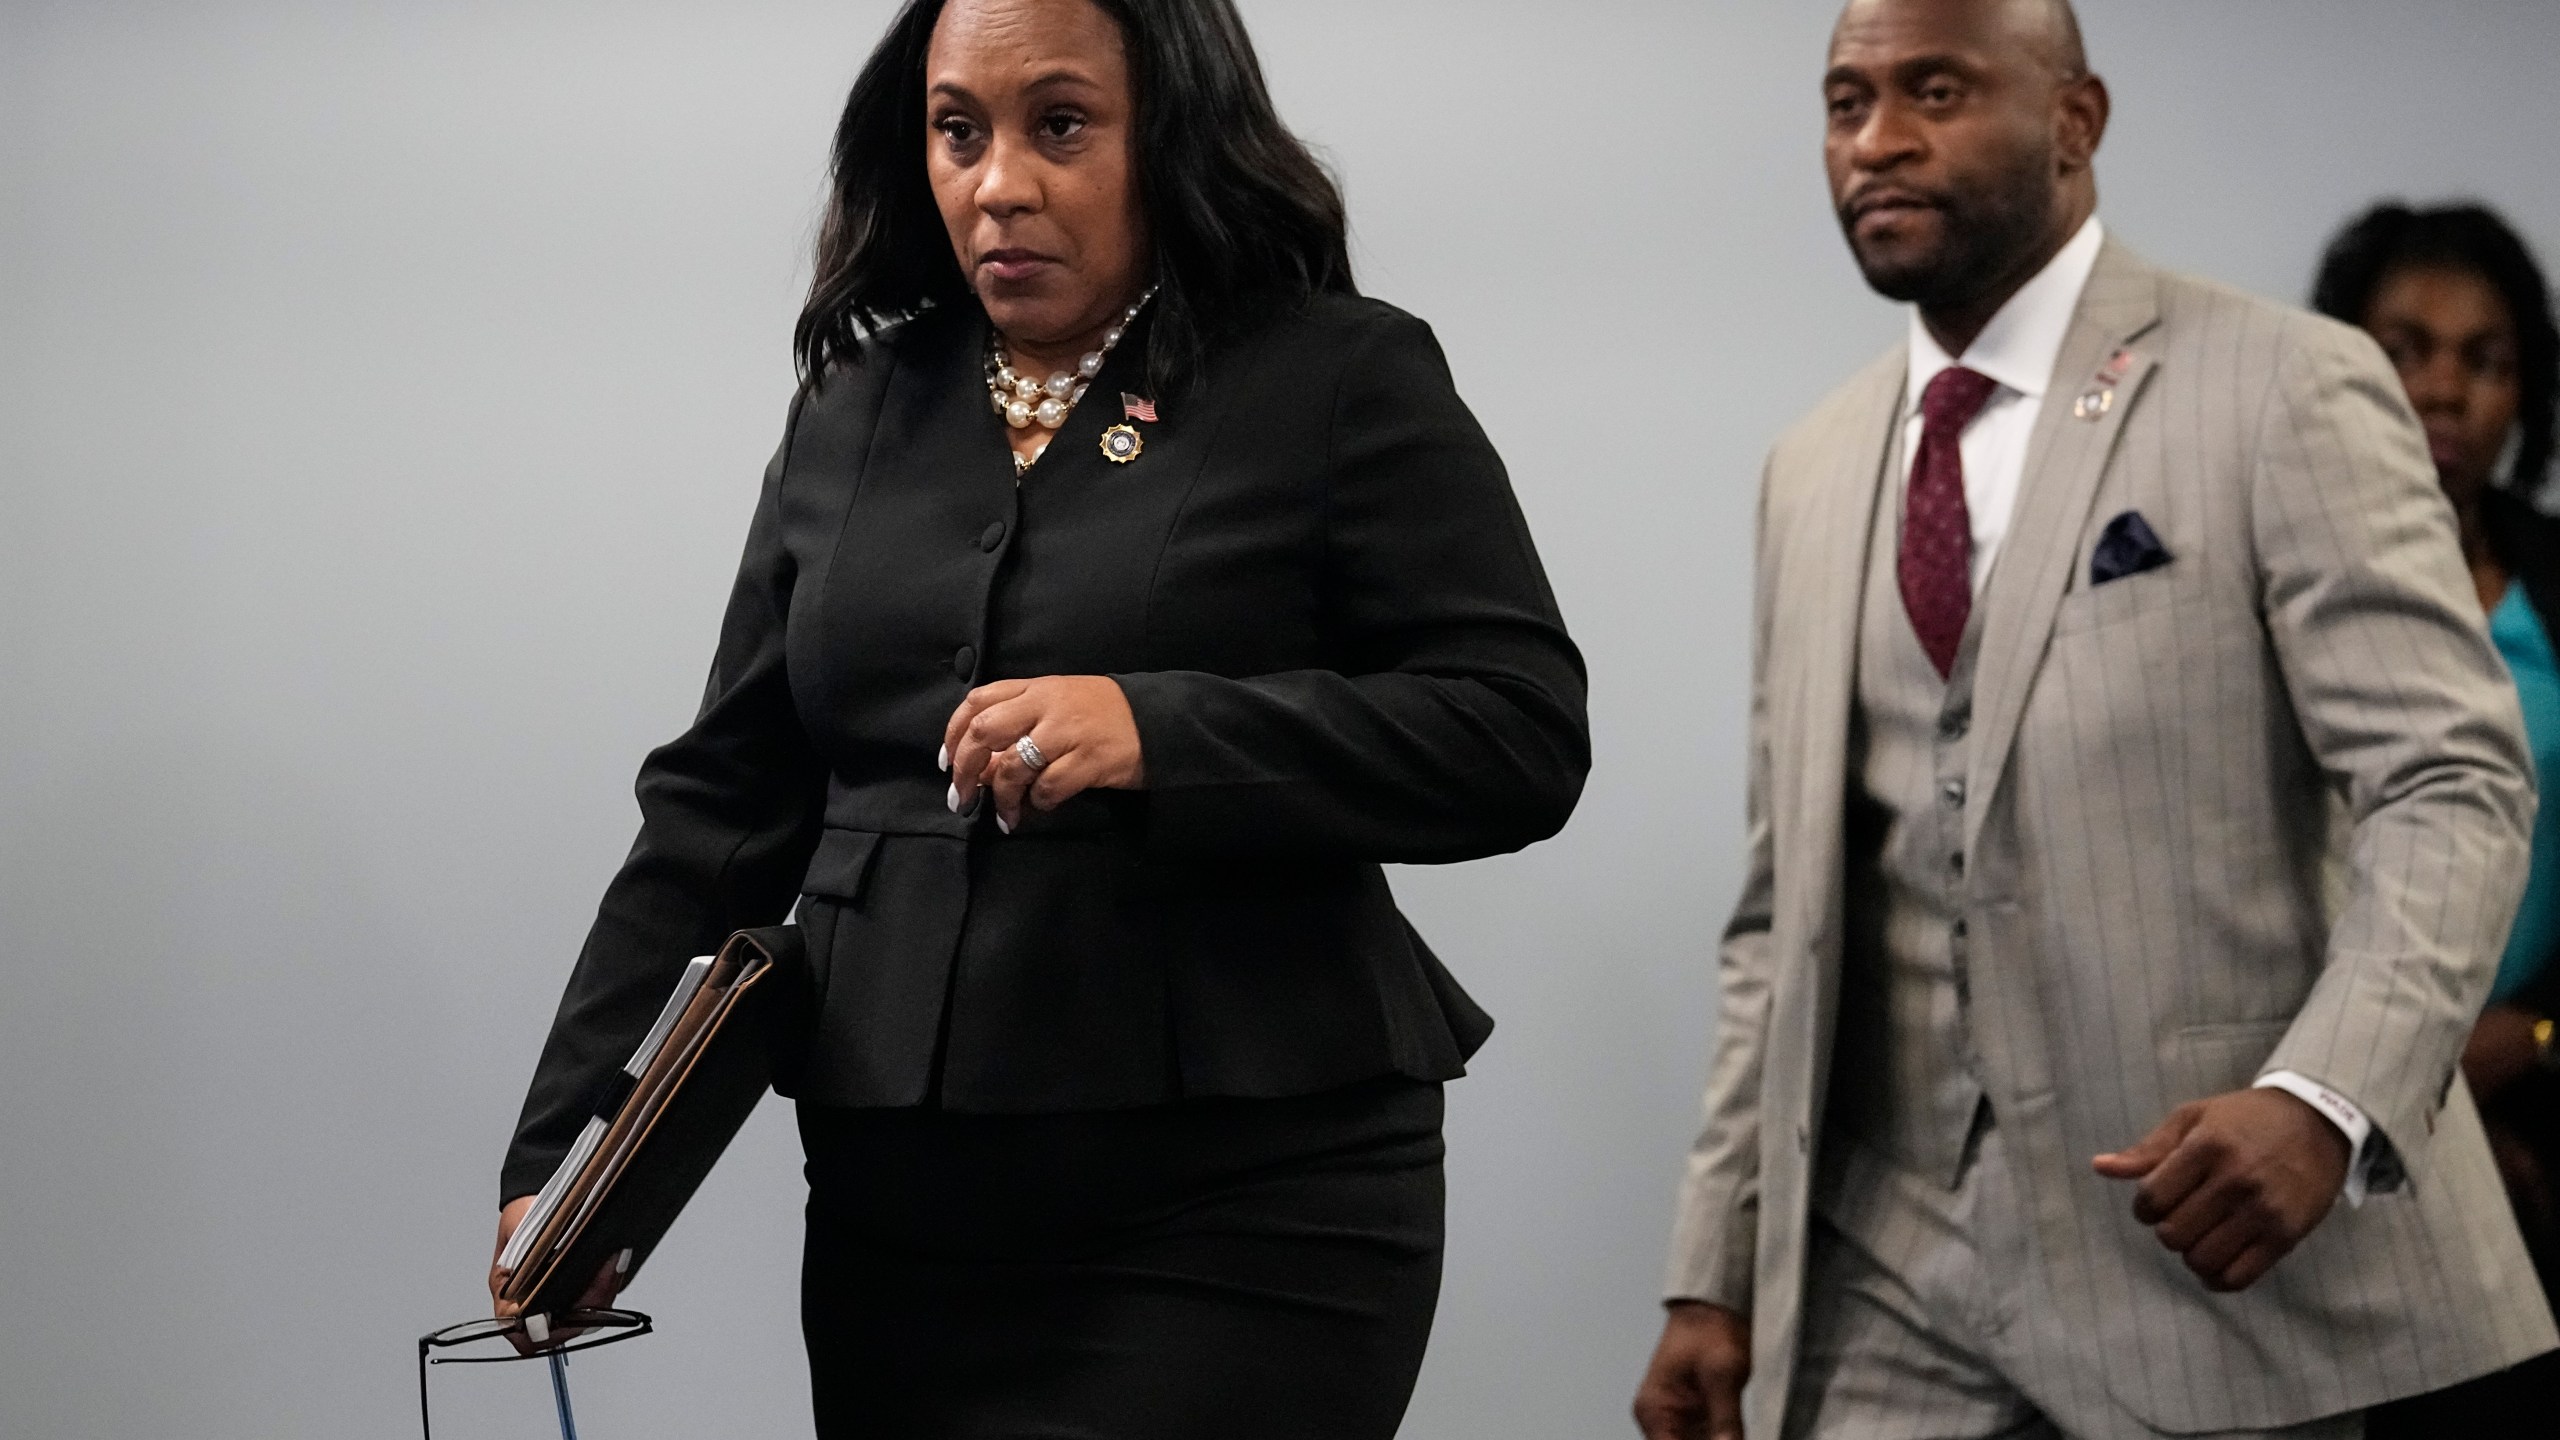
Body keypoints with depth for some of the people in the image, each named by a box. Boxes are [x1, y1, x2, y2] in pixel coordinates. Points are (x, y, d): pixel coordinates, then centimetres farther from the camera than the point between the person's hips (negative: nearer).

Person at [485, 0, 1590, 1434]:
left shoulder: (1340, 384, -1)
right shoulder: (857, 413, 13)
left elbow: (1520, 734, -9)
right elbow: (721, 807, 13)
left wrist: (1157, 733, -21)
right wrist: (563, 1146, 5)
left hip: (1235, 1214, -5)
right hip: (897, 1210, 5)